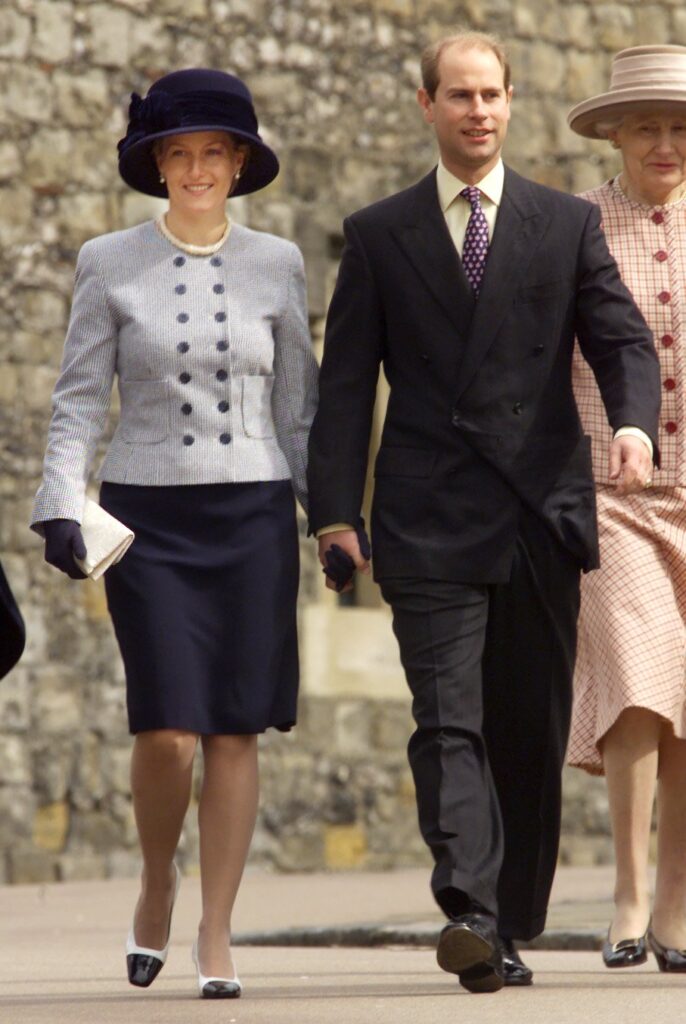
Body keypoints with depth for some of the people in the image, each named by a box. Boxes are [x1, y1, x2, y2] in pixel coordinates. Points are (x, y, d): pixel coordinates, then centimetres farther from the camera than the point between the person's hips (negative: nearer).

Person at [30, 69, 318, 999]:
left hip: (252, 513, 2)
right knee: (168, 730, -11)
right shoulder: (110, 266, 2)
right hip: (146, 516, -2)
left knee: (237, 730, -1)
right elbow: (80, 399, 1)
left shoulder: (275, 265, 6)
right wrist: (60, 505, -10)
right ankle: (157, 884, 17)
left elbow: (299, 405, 10)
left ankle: (216, 935, 7)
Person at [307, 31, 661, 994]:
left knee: (531, 731, 5)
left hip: (542, 515, 1)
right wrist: (334, 511, -4)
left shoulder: (568, 224, 11)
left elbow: (621, 337, 2)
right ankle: (470, 913, -24)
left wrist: (633, 424, -19)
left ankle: (512, 924, 15)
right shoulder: (379, 236, 9)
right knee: (449, 724, -13)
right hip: (429, 520, -1)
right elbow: (345, 384, 6)